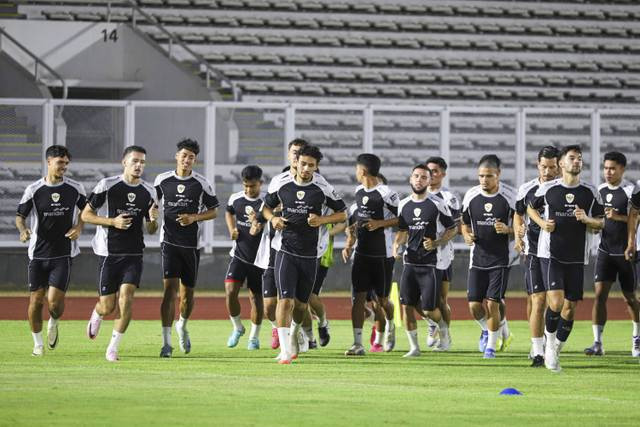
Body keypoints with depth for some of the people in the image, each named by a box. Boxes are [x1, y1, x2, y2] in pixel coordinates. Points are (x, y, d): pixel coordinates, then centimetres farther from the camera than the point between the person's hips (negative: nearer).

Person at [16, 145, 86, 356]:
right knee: (36, 300, 1)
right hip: (38, 253, 0)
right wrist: (23, 230, -15)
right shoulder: (33, 190, -2)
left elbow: (86, 210, 18)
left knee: (55, 301, -11)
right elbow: (20, 216, 6)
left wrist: (79, 227, 0)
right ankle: (38, 343, 18)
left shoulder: (75, 189, 2)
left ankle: (53, 323, 24)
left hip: (63, 254, 0)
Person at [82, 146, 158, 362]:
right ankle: (96, 315, 39)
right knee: (108, 307, 0)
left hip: (133, 254, 3)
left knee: (126, 298, -15)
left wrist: (153, 219, -8)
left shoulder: (148, 192, 8)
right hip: (108, 253, -2)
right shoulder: (107, 185, -5)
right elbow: (85, 215, -2)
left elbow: (151, 230, 16)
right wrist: (113, 221, -15)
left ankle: (113, 348, -3)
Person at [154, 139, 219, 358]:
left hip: (192, 244, 1)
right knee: (169, 288, -14)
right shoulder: (162, 180, 1)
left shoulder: (202, 184, -1)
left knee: (187, 292, 10)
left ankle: (182, 326, 42)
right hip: (170, 241, -1)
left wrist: (194, 218, -10)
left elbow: (213, 211, 7)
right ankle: (166, 343, -15)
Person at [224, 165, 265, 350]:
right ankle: (237, 328, 10)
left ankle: (254, 337, 23)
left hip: (258, 257, -2)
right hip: (239, 255, 2)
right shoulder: (235, 199, 0)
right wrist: (232, 229, 6)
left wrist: (258, 225, -38)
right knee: (230, 291, -14)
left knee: (256, 297, 7)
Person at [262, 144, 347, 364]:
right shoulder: (282, 185, -1)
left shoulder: (322, 188, -6)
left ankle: (293, 336, 43)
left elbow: (342, 214, 3)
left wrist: (322, 220, -14)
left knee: (301, 303, 13)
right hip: (286, 251, -1)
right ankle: (285, 351, -14)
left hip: (310, 253, 1)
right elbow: (266, 207, 15)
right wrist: (273, 219, -7)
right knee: (285, 300, -14)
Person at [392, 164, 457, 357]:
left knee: (429, 309, -6)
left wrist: (436, 243, -15)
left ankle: (442, 326, 28)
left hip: (432, 262, -5)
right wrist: (397, 244, -2)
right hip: (411, 261, 5)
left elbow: (452, 229, 0)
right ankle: (414, 346, 10)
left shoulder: (437, 204, -7)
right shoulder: (404, 205, 8)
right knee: (407, 305, -2)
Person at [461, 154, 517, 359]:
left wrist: (507, 230, -21)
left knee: (492, 303, -8)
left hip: (500, 259, -3)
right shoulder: (471, 196, 2)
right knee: (474, 305, -1)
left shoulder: (509, 196, -7)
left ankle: (491, 346, 9)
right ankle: (486, 330, 31)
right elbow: (465, 225, 15)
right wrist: (467, 235, -7)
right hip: (477, 257, 3)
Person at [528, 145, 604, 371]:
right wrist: (542, 223, -3)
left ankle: (556, 351, 20)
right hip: (551, 254, -3)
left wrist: (586, 219, -11)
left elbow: (600, 223, 11)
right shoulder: (547, 189, 0)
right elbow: (531, 208, 17)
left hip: (576, 258, 3)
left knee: (570, 307, 4)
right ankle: (549, 343, 7)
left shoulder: (590, 192, 4)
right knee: (556, 302, -18)